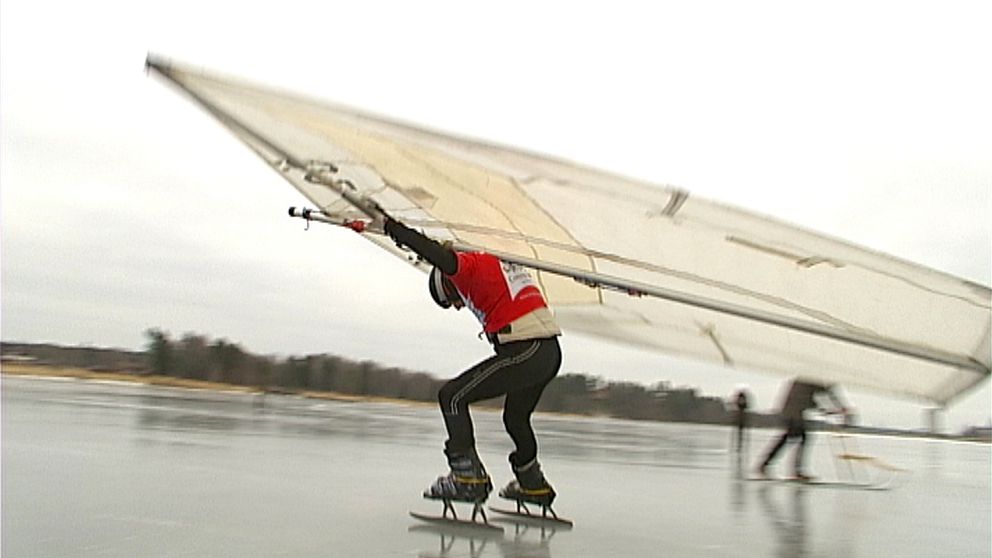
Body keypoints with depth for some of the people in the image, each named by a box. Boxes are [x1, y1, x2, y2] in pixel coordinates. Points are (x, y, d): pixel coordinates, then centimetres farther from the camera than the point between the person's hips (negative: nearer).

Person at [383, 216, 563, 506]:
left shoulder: (472, 265, -1)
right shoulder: (499, 266, 28)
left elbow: (443, 259, -19)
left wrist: (395, 229, -11)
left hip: (525, 353, -9)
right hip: (551, 352, 10)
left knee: (452, 396, -2)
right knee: (515, 418, 29)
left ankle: (468, 477, -4)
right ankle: (533, 485, 44)